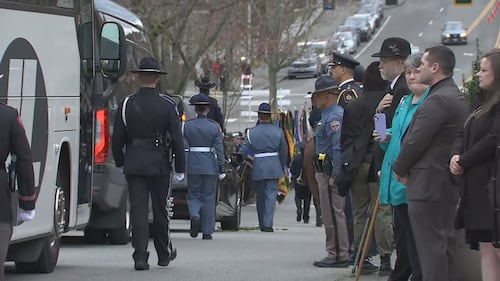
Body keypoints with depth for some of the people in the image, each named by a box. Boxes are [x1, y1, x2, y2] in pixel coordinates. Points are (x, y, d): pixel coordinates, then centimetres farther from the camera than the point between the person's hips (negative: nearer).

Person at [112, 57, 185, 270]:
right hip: (159, 164, 0)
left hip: (134, 164, 1)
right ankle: (164, 253, 25)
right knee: (160, 209, 12)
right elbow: (177, 139, -5)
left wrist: (119, 162, 16)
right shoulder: (167, 106, -5)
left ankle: (140, 256, -10)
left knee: (138, 209, -1)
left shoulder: (127, 104, -1)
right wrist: (180, 168, 1)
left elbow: (117, 139, 2)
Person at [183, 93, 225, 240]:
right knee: (208, 198, 7)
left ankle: (194, 216, -17)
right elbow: (219, 149, -4)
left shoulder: (187, 125, -3)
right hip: (210, 166, 0)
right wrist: (221, 170, 1)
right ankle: (207, 231, 9)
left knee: (193, 195, 13)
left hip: (193, 164, 0)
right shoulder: (215, 126, -4)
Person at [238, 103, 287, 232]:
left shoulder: (252, 132, -2)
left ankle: (262, 224, 21)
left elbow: (243, 151, -5)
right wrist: (283, 167, 16)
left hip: (258, 168, 0)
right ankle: (267, 223, -12)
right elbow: (284, 151, 5)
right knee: (271, 194, -1)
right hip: (274, 167, 0)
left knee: (260, 196, 12)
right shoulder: (278, 131, 1)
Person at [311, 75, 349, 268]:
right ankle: (337, 253, 20)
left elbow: (338, 147, -23)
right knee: (331, 214, 14)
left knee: (333, 214, -8)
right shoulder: (329, 114, 17)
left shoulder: (334, 116, -17)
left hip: (330, 172, -11)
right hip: (325, 172, 11)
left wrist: (334, 175, -24)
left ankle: (339, 255, -6)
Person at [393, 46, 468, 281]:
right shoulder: (456, 97, 15)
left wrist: (399, 168, -4)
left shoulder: (437, 100, -18)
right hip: (449, 182, 10)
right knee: (445, 239, 14)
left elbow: (416, 141, -19)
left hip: (428, 182, -10)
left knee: (430, 242, -9)